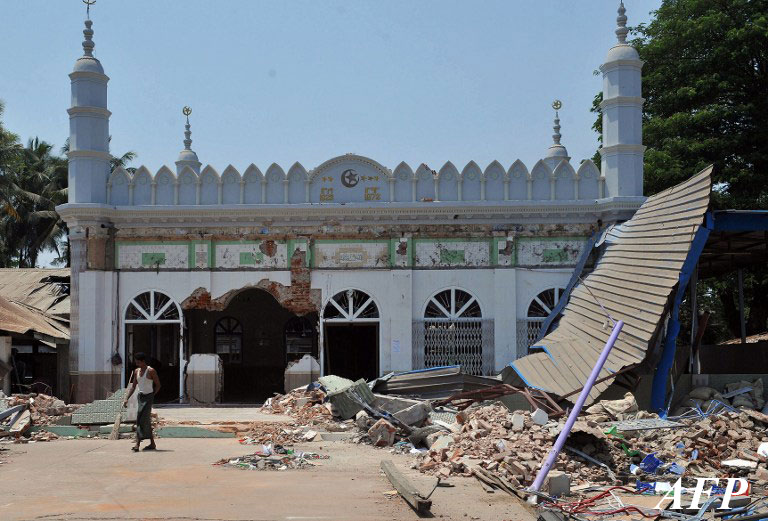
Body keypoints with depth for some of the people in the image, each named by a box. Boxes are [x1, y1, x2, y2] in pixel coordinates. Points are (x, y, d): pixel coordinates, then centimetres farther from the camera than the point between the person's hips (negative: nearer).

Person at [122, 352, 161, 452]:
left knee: (142, 420, -13)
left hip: (148, 397, -7)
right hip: (140, 396, 7)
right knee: (146, 421, 9)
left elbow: (158, 385, -4)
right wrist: (126, 398, 4)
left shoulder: (151, 371, -9)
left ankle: (137, 444, -16)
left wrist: (152, 396, -7)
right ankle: (152, 444, 16)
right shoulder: (136, 371, 10)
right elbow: (133, 386, 13)